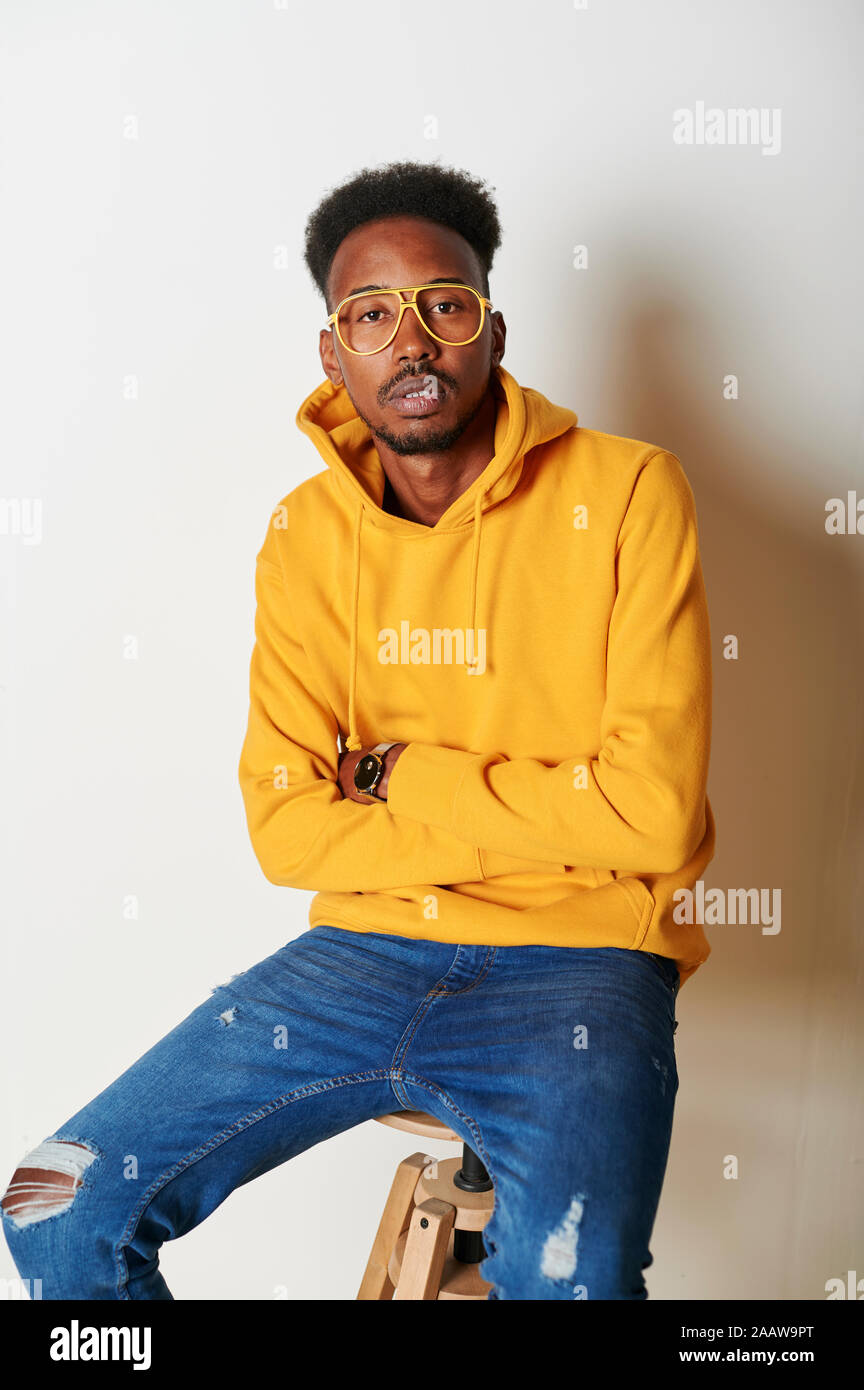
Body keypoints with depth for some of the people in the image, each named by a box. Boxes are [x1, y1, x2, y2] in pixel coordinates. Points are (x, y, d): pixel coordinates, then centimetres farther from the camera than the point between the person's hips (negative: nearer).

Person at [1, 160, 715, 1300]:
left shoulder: (625, 493, -6)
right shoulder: (306, 535, 5)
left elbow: (652, 813, -13)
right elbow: (287, 828, -2)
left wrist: (408, 778, -6)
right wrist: (534, 817, -10)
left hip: (576, 962, -3)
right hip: (366, 950, 4)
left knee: (567, 1280, -32)